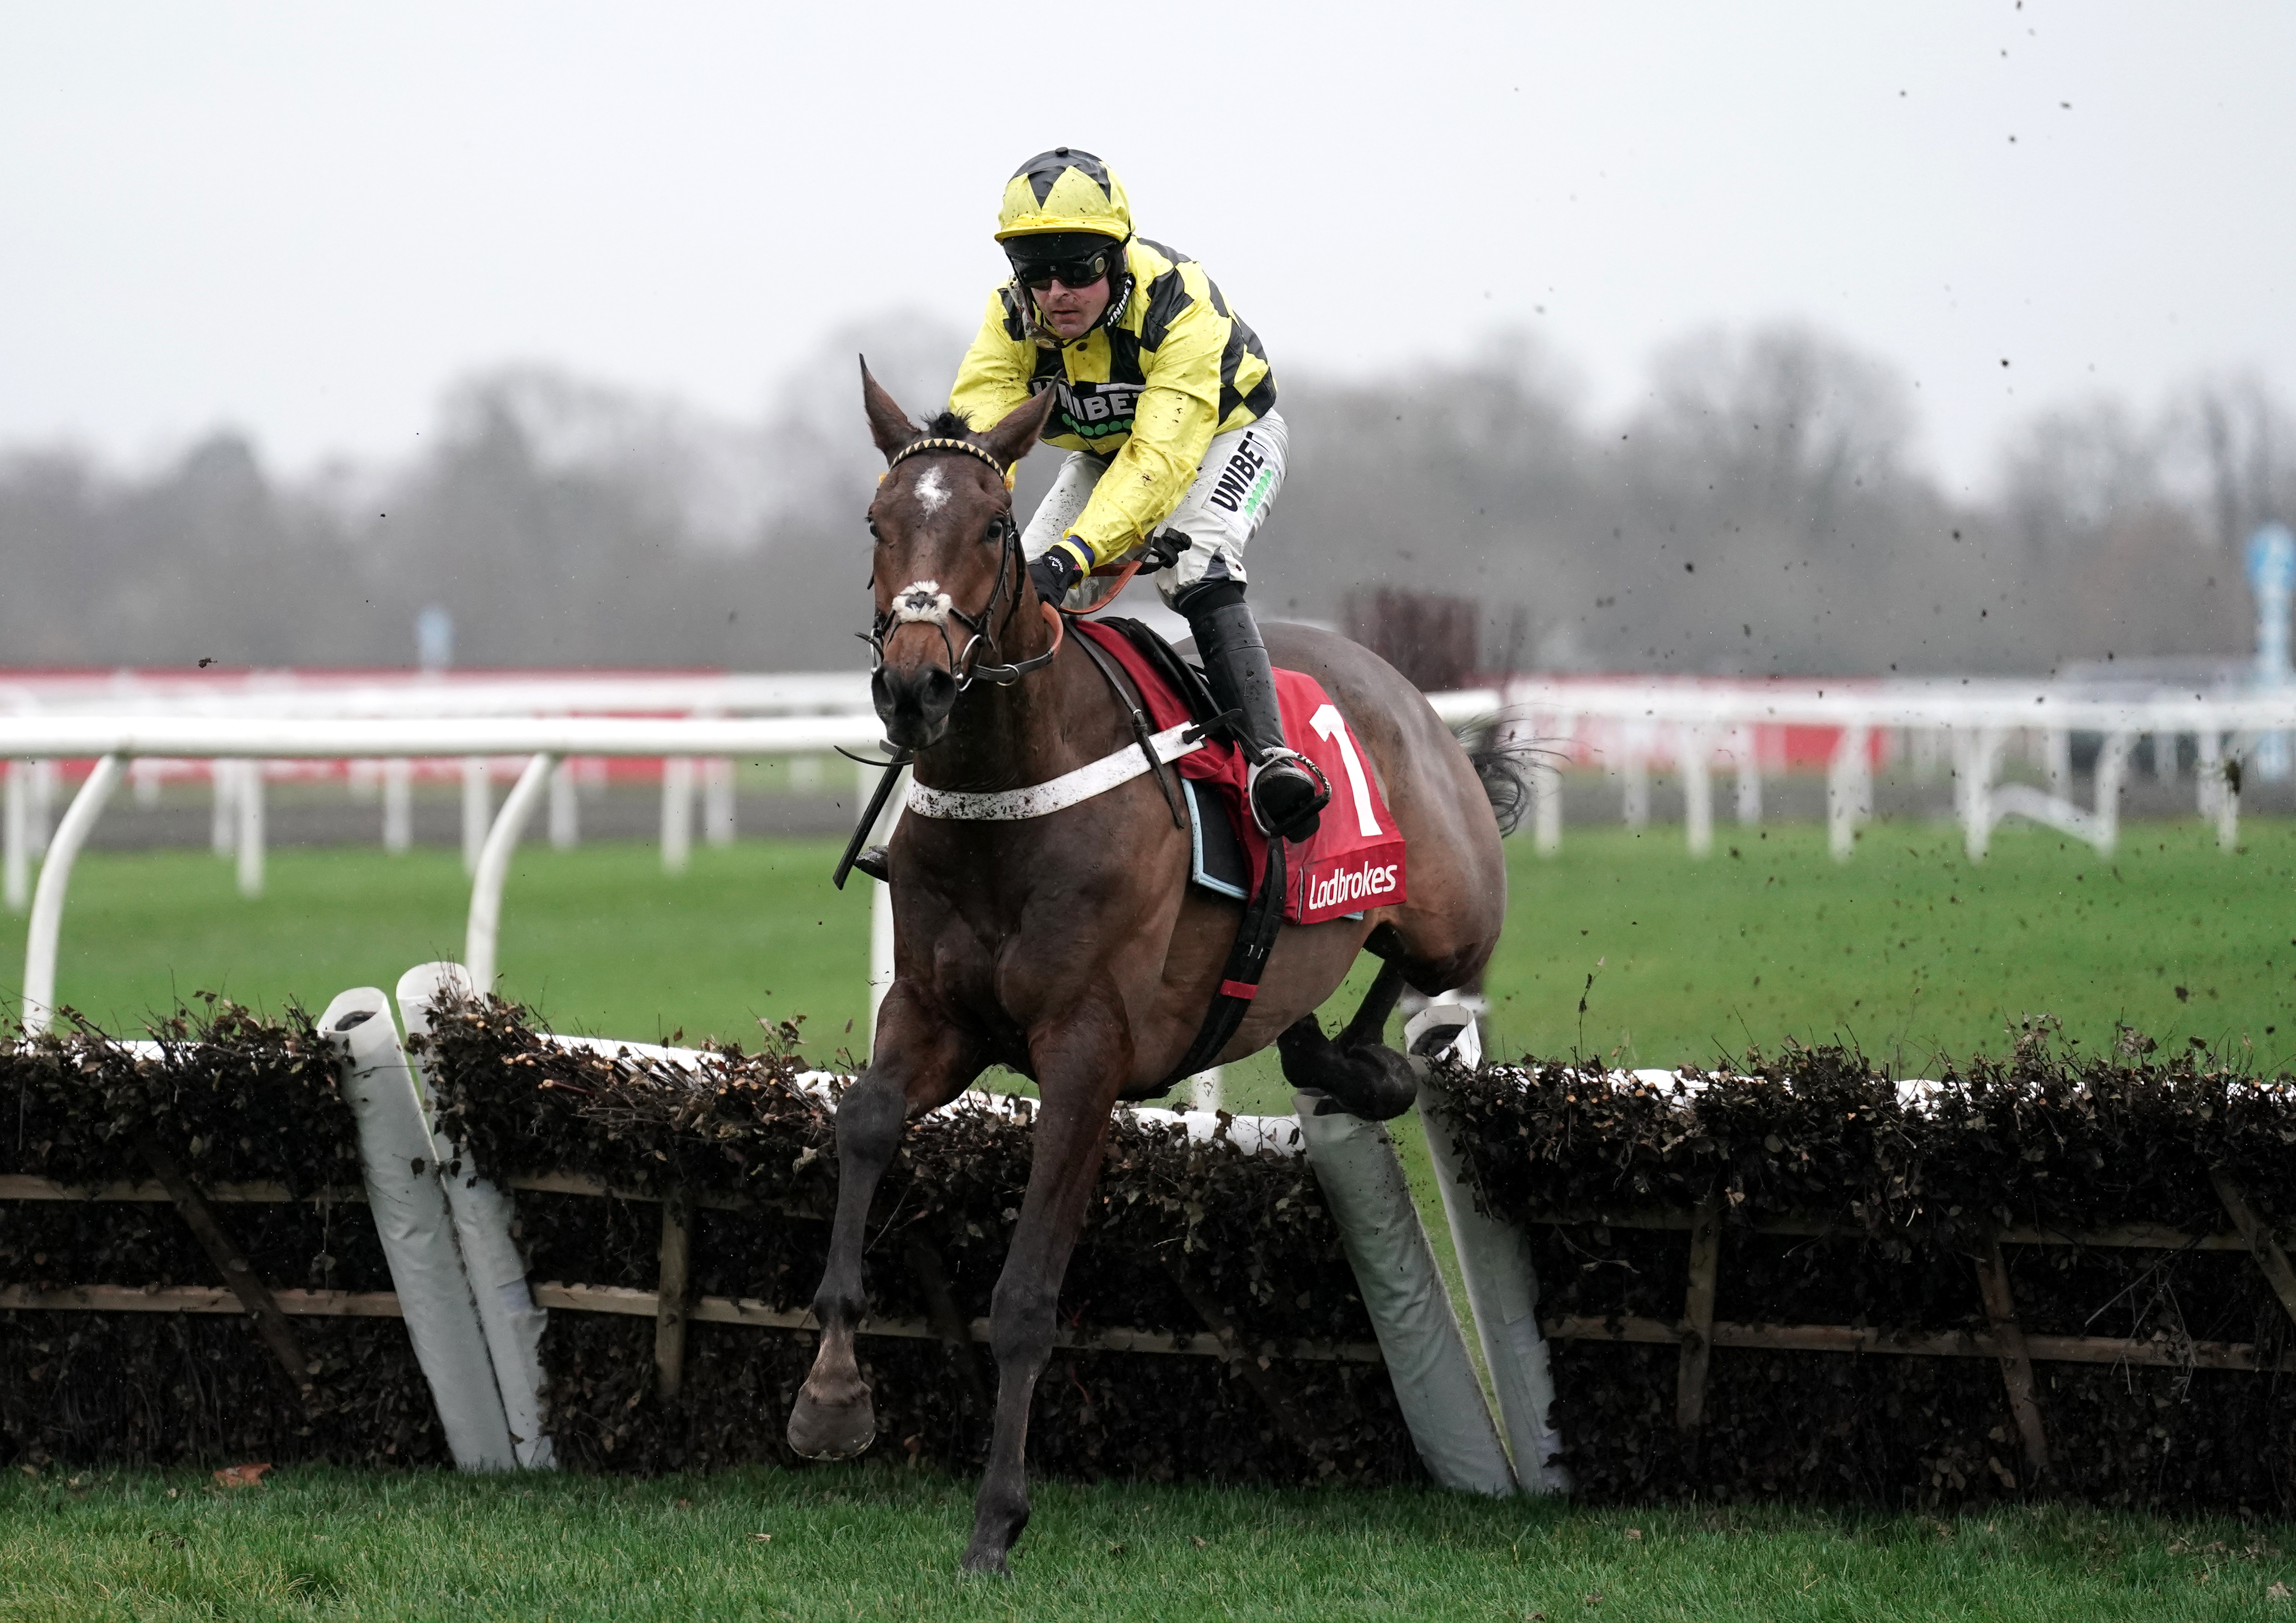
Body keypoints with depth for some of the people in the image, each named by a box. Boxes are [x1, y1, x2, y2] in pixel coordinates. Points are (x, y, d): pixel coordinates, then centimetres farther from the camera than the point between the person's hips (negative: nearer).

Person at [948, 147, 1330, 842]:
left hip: (1224, 436, -5)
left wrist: (1075, 552, -59)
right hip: (1103, 454, 5)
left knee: (1193, 565, -32)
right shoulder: (1011, 318, -23)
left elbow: (1159, 459, -46)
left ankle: (1267, 753, -38)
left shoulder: (1178, 304, -38)